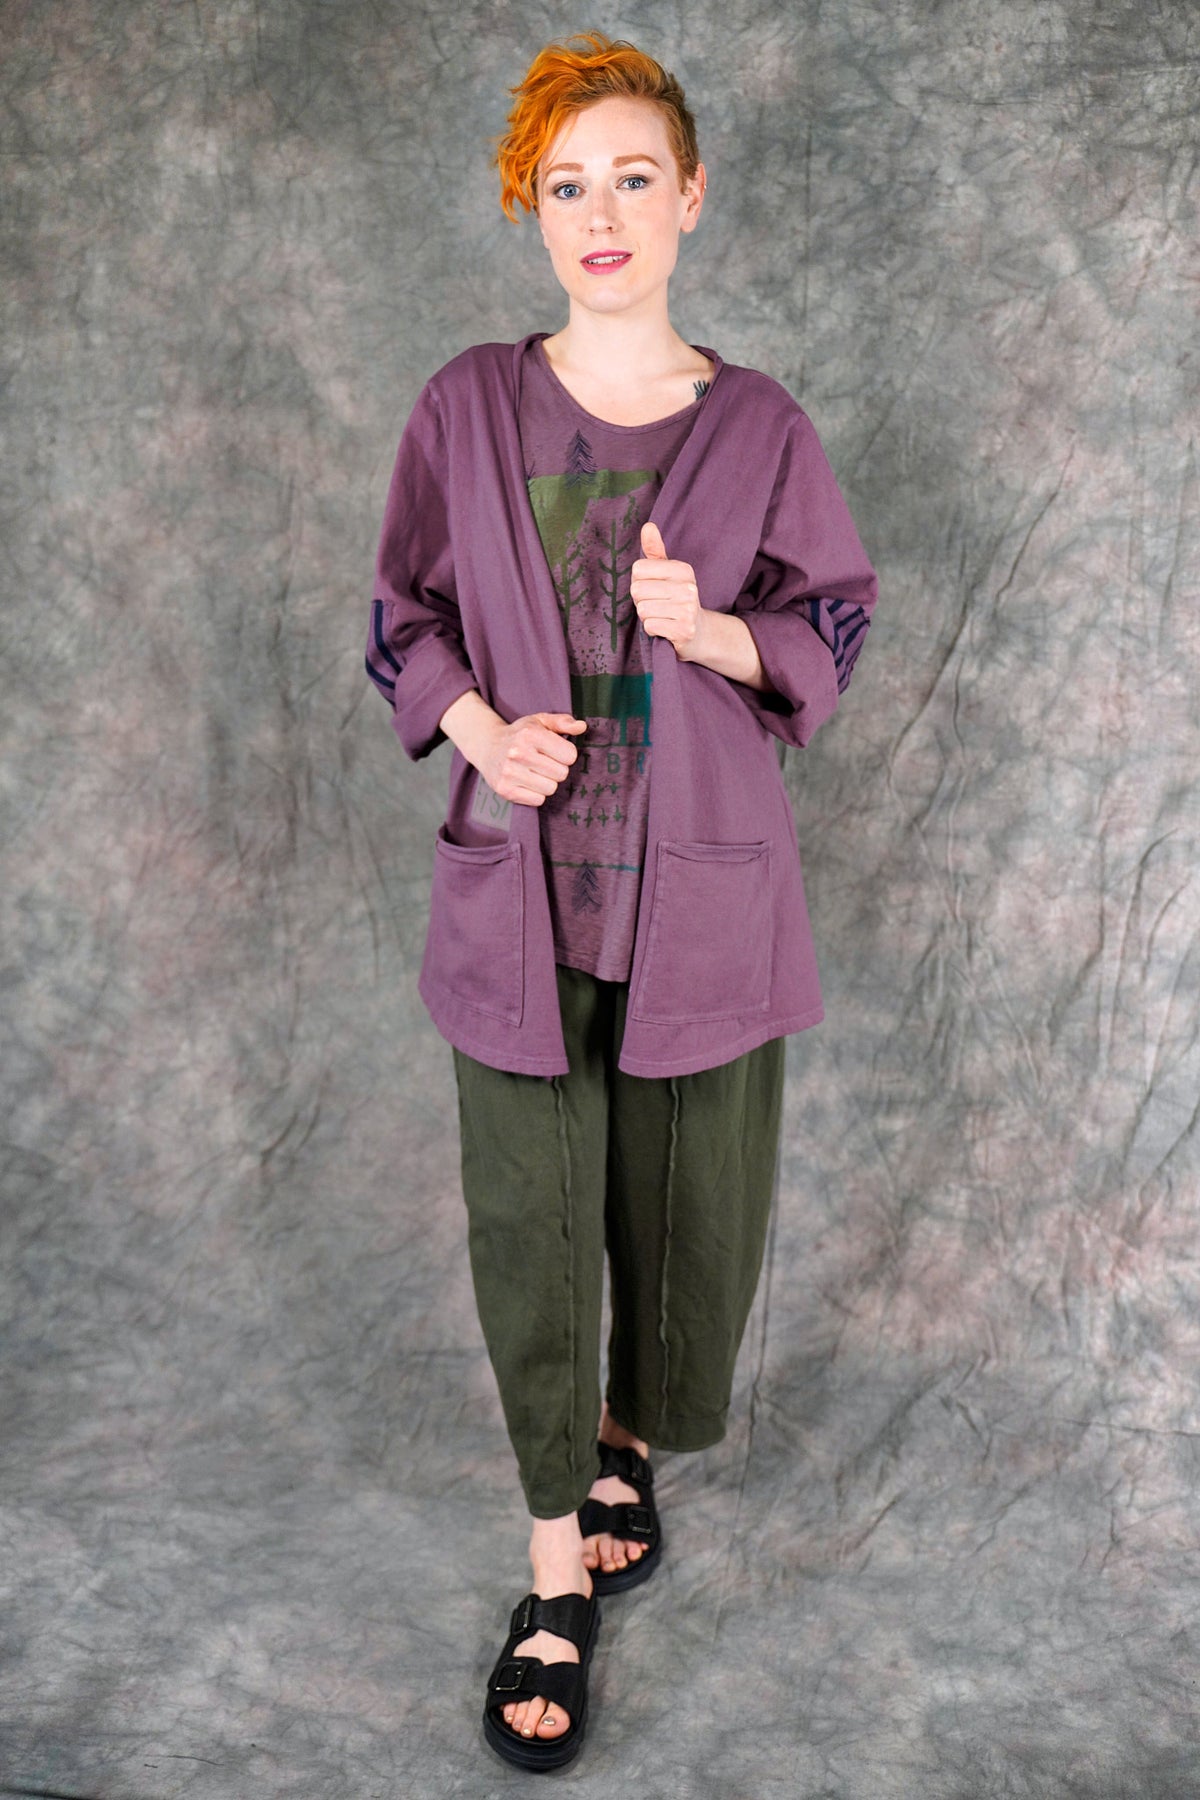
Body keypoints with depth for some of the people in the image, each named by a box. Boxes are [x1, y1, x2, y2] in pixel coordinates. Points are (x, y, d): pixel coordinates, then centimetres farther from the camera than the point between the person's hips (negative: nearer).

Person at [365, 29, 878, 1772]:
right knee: (531, 1229, 5)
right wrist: (478, 728, -12)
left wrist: (713, 632, -15)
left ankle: (628, 1440, 44)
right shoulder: (469, 405, 1)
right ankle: (560, 1575, 23)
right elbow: (404, 617, 8)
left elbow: (836, 629, 6)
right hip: (521, 878, 0)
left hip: (701, 881, 1)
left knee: (693, 1206, 12)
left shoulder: (759, 425, 0)